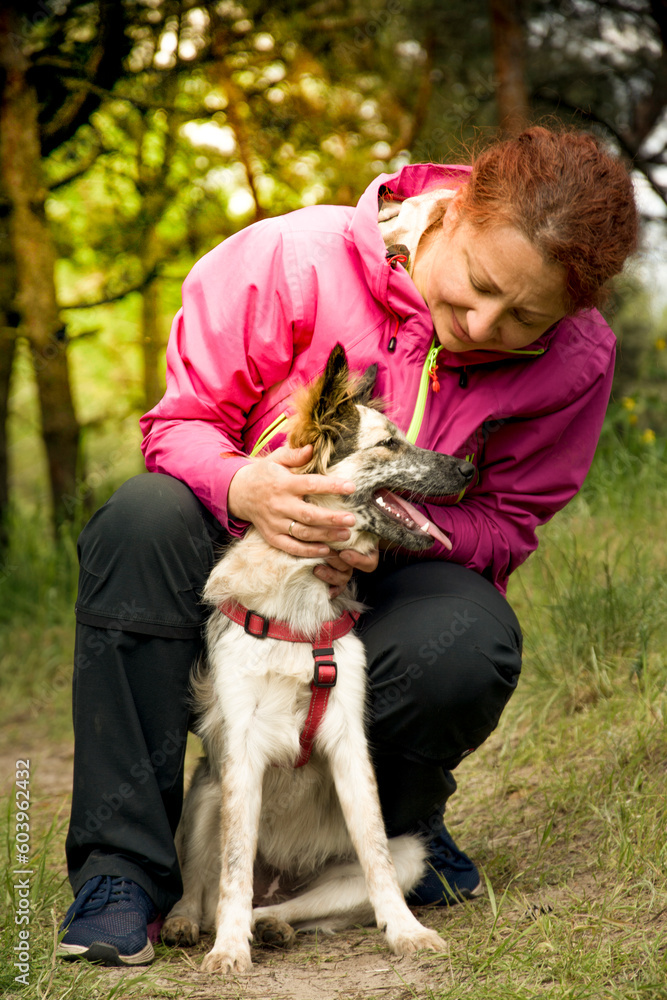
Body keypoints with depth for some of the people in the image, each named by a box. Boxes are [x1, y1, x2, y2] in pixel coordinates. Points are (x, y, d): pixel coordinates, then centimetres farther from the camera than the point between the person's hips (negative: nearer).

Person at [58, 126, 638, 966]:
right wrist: (244, 486, -37)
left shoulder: (576, 361, -14)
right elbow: (182, 421, -13)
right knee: (143, 516, -33)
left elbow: (505, 526, -7)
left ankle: (401, 822, 4)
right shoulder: (297, 258, -20)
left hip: (392, 577, 0)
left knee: (469, 645, -35)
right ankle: (122, 865, -26)